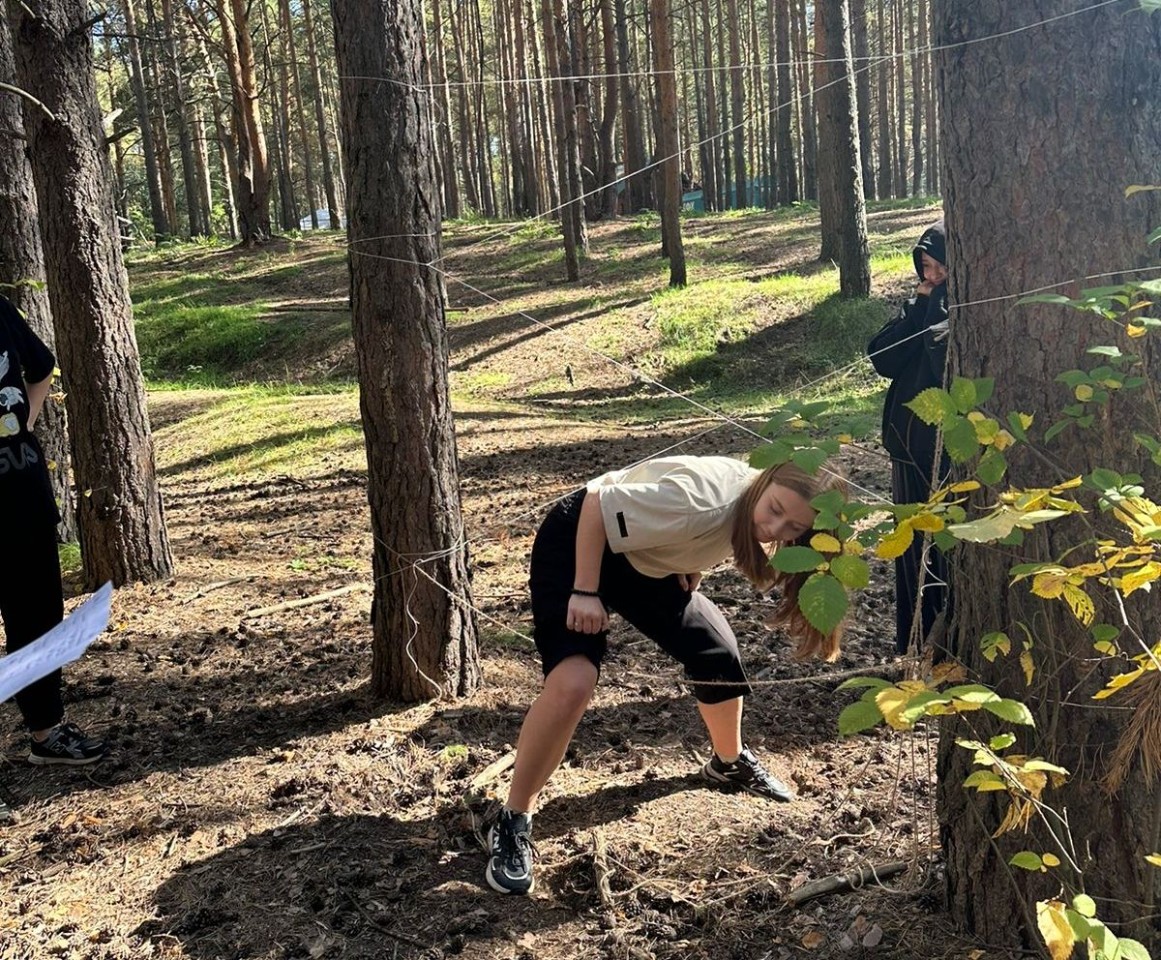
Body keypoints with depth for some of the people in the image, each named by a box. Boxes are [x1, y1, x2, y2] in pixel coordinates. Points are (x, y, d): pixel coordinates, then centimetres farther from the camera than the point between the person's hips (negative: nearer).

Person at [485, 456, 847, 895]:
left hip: (646, 559, 8)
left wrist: (689, 577, -1)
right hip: (578, 541, -8)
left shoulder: (749, 510, -13)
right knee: (573, 682, -25)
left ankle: (730, 761, 38)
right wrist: (585, 592, -27)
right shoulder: (703, 503, -38)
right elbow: (595, 505, -29)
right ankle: (512, 823, -7)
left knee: (718, 653, 8)